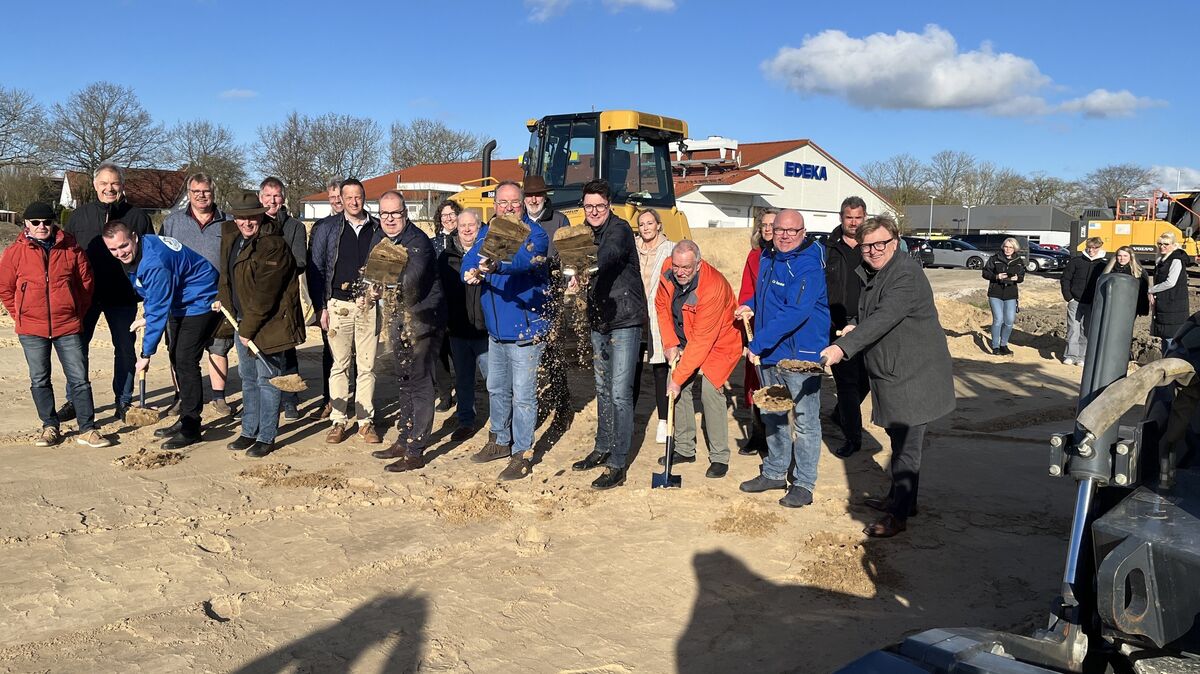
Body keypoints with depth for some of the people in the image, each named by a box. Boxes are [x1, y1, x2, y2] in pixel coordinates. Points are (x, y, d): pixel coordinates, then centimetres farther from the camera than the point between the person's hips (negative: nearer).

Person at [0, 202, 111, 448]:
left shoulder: (70, 249, 0)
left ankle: (87, 429, 5)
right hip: (31, 330, 1)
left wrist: (78, 313, 7)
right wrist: (20, 315, 6)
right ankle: (50, 427, 21)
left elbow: (87, 282, 8)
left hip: (68, 327, 0)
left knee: (79, 379, 0)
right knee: (39, 380, 9)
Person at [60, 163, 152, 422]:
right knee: (77, 347, 6)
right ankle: (74, 401, 19)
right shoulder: (80, 215, 5)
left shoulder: (137, 216, 0)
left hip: (122, 296, -1)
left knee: (125, 349, 7)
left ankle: (124, 401, 19)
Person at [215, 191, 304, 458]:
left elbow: (265, 294, -20)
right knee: (248, 378, 16)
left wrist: (248, 329, -18)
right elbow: (226, 274, 24)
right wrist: (223, 301, 14)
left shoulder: (273, 246, -19)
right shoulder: (230, 237, 7)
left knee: (267, 379, -1)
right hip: (242, 319, 8)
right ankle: (249, 432, 27)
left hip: (268, 322, -8)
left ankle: (266, 438, 8)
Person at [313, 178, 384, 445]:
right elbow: (317, 267, 5)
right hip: (338, 304, 0)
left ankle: (365, 420, 12)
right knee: (339, 365, 5)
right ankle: (339, 420, 12)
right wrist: (323, 306, 0)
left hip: (368, 305, 1)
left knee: (367, 366, 4)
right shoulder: (330, 228, 4)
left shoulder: (377, 228, 6)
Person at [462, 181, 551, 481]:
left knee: (523, 396, -2)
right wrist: (472, 273, -21)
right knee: (496, 389, 20)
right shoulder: (486, 233, 10)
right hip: (496, 330, 7)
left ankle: (522, 455, 10)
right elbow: (469, 260, 3)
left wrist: (496, 266, -52)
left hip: (525, 330, -7)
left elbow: (522, 260, -32)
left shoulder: (535, 234, -13)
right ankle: (501, 441, 38)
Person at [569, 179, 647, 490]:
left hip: (625, 321, -8)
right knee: (603, 389, 19)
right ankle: (602, 449, 33)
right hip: (599, 321, 8)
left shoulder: (620, 229, -15)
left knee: (620, 392, -8)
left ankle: (617, 465, -3)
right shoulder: (585, 233, 10)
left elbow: (610, 253, -38)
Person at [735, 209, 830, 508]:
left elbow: (795, 312, -28)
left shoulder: (808, 265, -19)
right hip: (768, 353, 9)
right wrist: (751, 306, 7)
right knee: (772, 416, 19)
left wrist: (758, 343, -28)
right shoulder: (767, 257, 9)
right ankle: (774, 473, 34)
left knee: (804, 420, 2)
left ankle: (804, 483, 14)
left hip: (801, 354, -8)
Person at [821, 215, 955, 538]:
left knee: (906, 445, -3)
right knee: (899, 438, 20)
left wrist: (843, 347, -40)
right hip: (891, 373, 10)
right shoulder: (869, 273, 11)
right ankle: (901, 498, 34)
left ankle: (899, 514, 5)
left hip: (914, 375, -10)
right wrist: (854, 327, 4)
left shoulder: (907, 274, -20)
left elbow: (884, 318, -33)